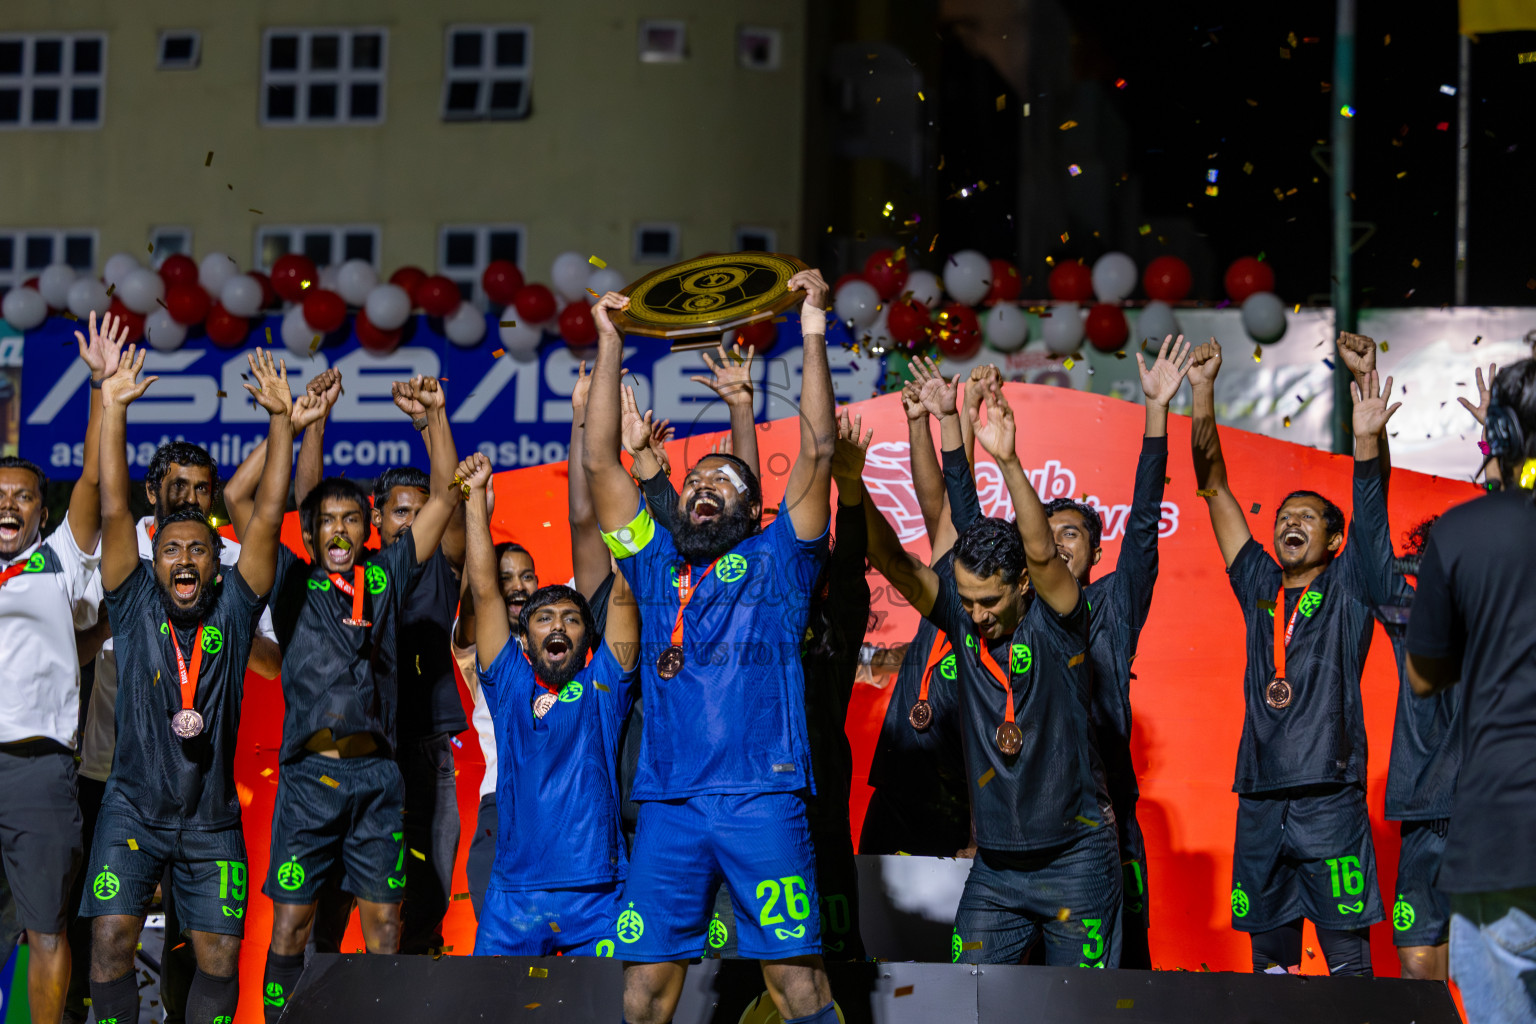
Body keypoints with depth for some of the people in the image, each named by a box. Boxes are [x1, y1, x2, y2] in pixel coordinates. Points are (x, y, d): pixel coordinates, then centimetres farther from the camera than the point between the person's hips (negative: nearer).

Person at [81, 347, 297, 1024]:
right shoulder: (136, 606, -1)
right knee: (111, 939, -14)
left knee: (220, 957, -2)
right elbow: (114, 510, -6)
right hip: (134, 810, -1)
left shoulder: (231, 610, 2)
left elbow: (268, 515, -3)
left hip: (212, 821, 1)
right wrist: (112, 408, -11)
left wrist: (281, 421, -9)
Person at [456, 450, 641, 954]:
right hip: (514, 890, 1)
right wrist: (475, 496, 5)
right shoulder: (510, 683, 13)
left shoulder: (602, 683, 10)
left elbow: (623, 596, 3)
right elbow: (485, 592, 9)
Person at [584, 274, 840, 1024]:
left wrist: (813, 335, 1)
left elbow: (818, 450, 5)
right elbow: (600, 463, 17)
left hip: (763, 797, -3)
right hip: (668, 802, 3)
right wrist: (611, 347, 14)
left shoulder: (773, 562, 13)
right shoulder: (655, 566, 20)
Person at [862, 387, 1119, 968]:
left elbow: (1041, 551, -26)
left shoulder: (1056, 622, -8)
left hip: (1074, 855, -4)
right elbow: (892, 561, -7)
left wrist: (1008, 462, -38)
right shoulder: (962, 620, 2)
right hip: (994, 863, 4)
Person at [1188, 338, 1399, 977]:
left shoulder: (1347, 587, 7)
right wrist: (1202, 394, 5)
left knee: (1348, 960, -6)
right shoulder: (1259, 587, 16)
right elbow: (1214, 491, 13)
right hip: (1260, 799, 4)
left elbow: (1370, 516, -9)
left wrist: (1366, 442, -27)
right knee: (1269, 960, 7)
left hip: (1330, 798, -4)